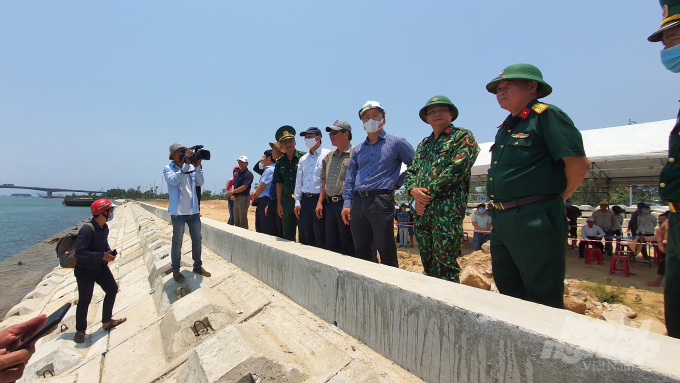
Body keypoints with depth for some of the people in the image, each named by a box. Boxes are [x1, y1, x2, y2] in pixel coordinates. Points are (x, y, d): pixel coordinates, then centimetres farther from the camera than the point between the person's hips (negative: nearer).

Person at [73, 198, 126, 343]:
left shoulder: (104, 228, 1)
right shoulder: (87, 230, -27)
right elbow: (80, 251, -30)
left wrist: (109, 252, -3)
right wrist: (102, 255, -26)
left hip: (101, 267, 9)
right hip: (85, 270, -9)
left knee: (112, 289, 13)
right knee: (84, 301, 2)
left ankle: (106, 322, 29)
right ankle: (80, 330, 23)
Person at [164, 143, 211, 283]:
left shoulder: (191, 168, 8)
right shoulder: (168, 168, -2)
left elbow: (200, 182, -3)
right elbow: (174, 180, -22)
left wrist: (198, 166, -15)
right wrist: (186, 164, -26)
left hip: (193, 210, 4)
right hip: (178, 211, -4)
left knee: (197, 239, 11)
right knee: (177, 242, 4)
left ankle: (197, 266, 24)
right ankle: (175, 270, 16)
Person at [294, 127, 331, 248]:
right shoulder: (303, 159, 17)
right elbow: (298, 181, 17)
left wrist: (321, 202, -14)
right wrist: (297, 202, 10)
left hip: (319, 199, -6)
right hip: (305, 200, 7)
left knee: (321, 238, -3)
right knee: (307, 237, 13)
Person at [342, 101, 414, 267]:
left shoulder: (396, 143, 5)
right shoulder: (358, 149, 18)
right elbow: (349, 179, 16)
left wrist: (397, 183, 1)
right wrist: (347, 203, 6)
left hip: (381, 201, -5)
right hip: (358, 203, 5)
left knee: (386, 251, -2)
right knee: (362, 251, 11)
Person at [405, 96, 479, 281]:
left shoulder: (463, 137, 3)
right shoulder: (423, 145, 23)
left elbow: (457, 168, -11)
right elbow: (410, 172, 18)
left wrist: (428, 193, -12)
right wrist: (413, 190, -4)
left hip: (448, 209, -6)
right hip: (422, 211, 7)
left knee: (445, 265, -7)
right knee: (428, 264, 12)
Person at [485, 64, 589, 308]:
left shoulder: (547, 116, -7)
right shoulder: (505, 128, 18)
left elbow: (579, 164, -13)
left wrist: (555, 198, 0)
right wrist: (498, 208, 16)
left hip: (535, 221, -8)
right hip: (501, 221, 9)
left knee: (543, 298, 3)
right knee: (508, 292, 18)